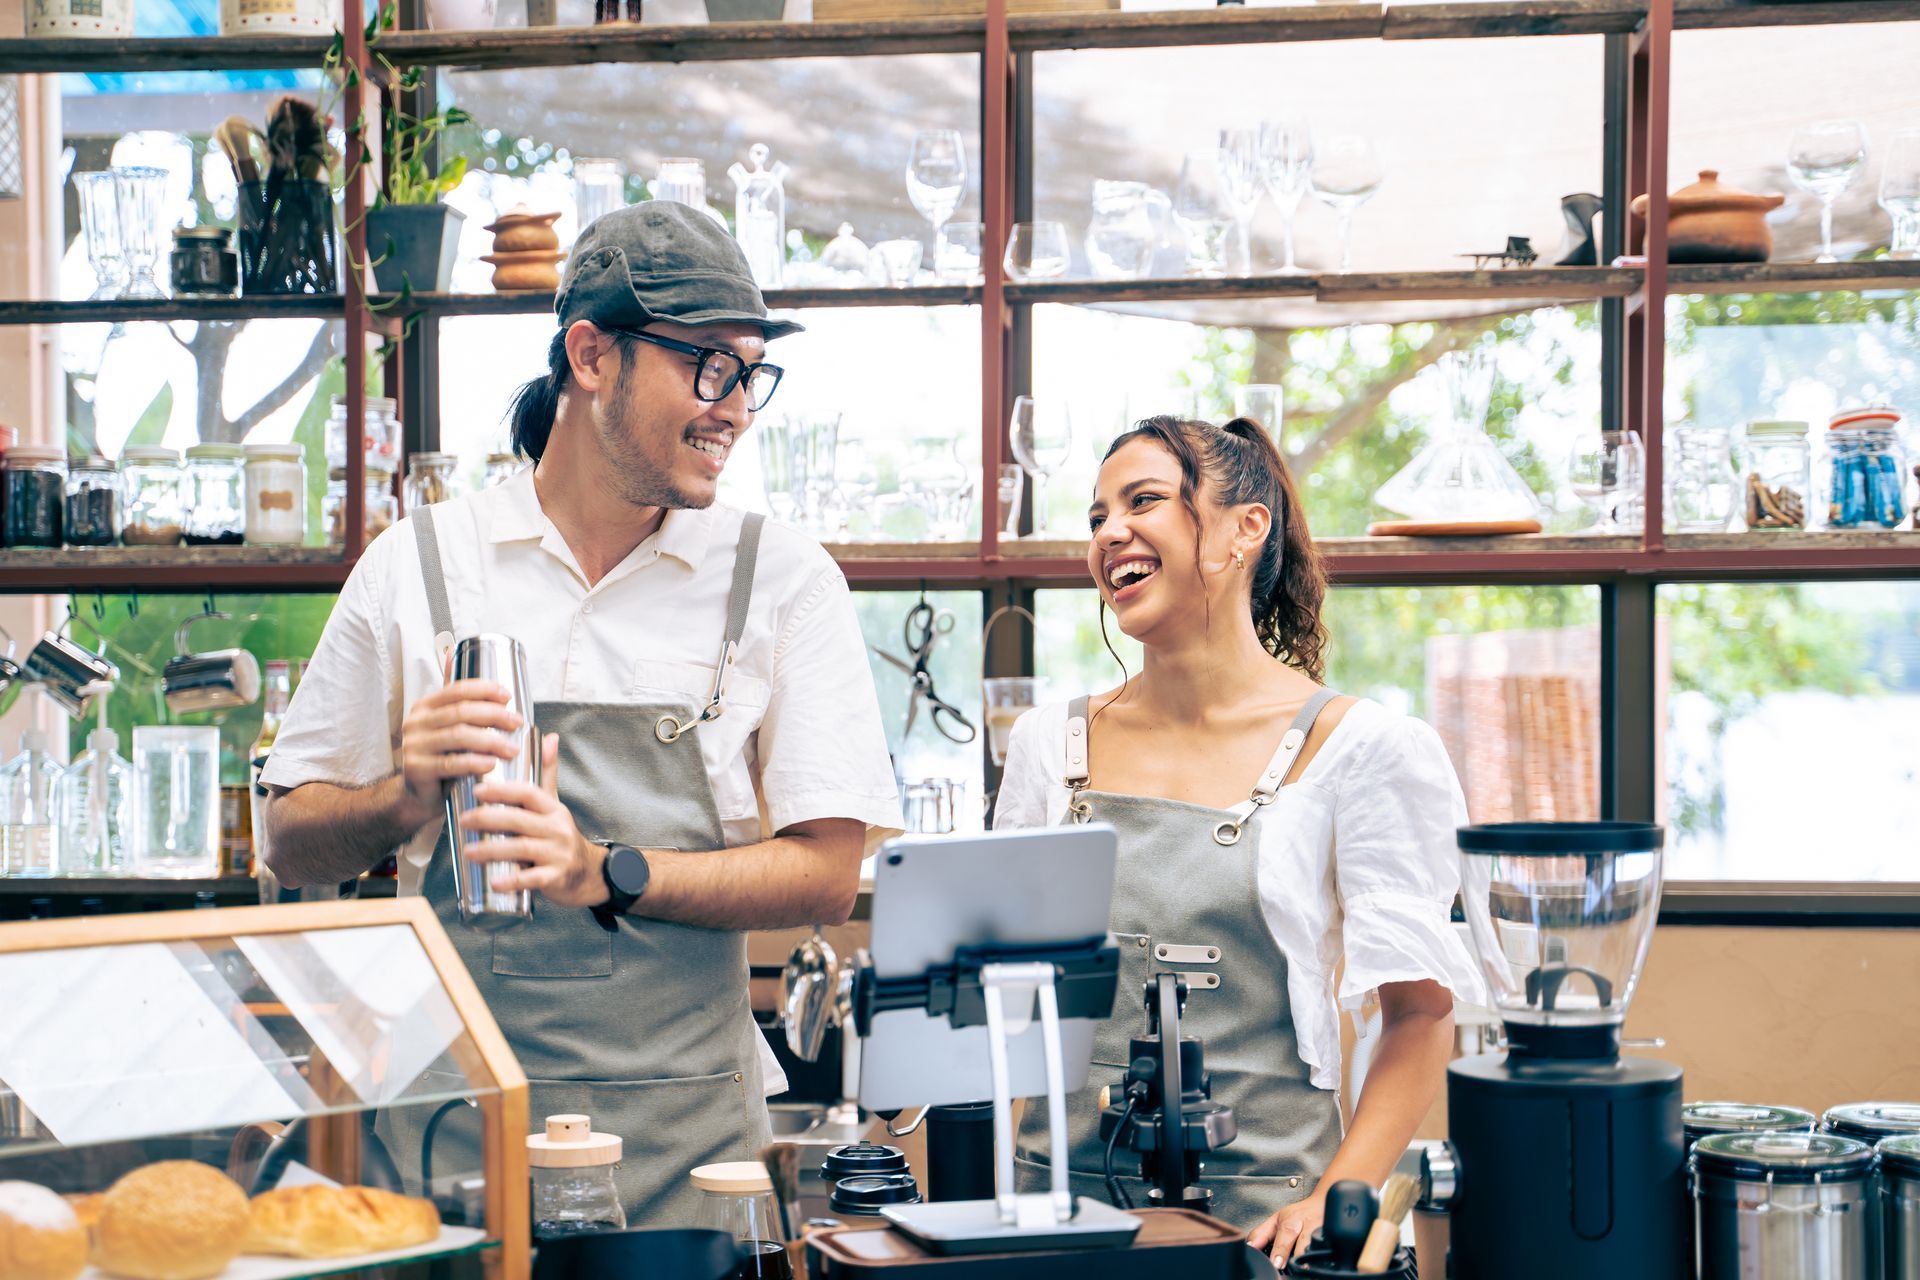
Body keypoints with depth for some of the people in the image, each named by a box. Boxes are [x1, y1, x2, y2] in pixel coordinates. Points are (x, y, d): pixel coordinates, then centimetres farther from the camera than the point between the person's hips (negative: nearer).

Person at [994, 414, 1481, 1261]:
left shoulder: (1358, 748, -2)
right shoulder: (1051, 741, 10)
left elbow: (1420, 1014, -3)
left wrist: (1336, 1200, -14)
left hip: (1256, 1208, -3)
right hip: (1060, 1192, 3)